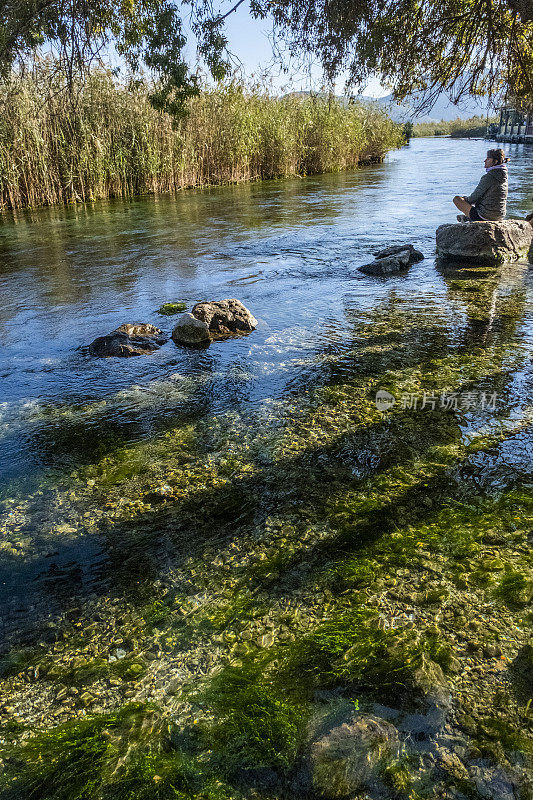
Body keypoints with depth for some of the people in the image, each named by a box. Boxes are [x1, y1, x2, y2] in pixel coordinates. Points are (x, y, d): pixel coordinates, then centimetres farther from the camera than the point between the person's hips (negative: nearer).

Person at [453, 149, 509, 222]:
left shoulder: (488, 177, -19)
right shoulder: (504, 176, 7)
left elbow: (475, 197, -13)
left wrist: (466, 199, 9)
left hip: (485, 216, -9)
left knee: (457, 199, 3)